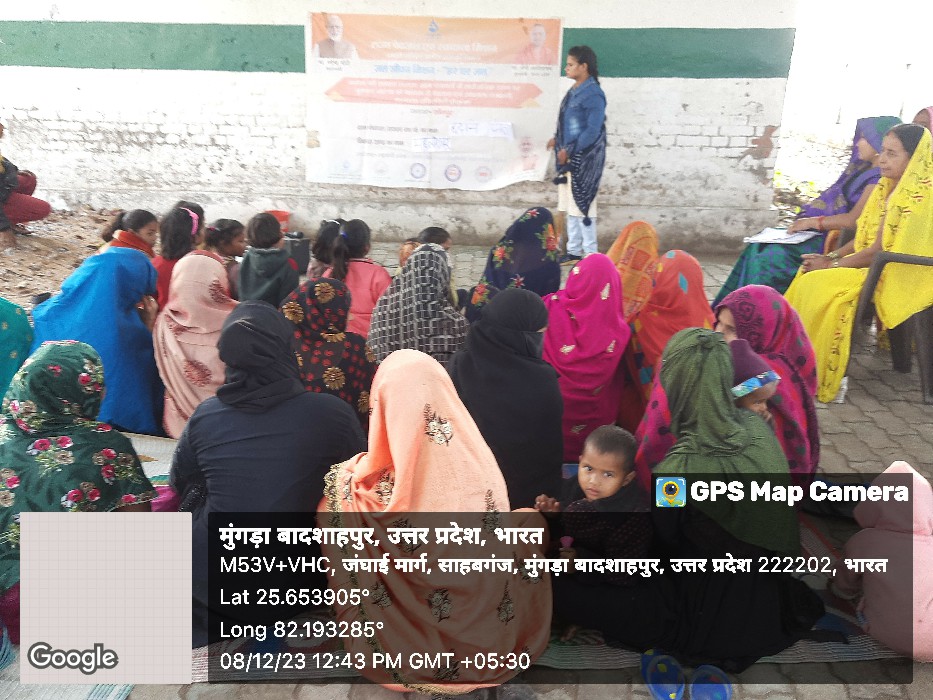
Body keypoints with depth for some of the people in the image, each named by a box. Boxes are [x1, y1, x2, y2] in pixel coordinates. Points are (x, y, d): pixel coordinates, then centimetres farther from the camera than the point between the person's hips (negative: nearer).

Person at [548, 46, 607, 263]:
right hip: (569, 158, 9)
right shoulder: (573, 91, 11)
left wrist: (569, 150, -20)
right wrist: (558, 140, 7)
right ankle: (574, 251, 21)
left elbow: (593, 131, -20)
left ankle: (590, 254, 6)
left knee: (583, 205, -3)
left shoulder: (593, 94, -15)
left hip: (585, 159, -9)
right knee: (571, 207, 12)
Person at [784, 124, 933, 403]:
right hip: (877, 267, 10)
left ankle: (818, 376, -12)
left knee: (818, 283, -22)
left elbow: (879, 252, -21)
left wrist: (831, 265, -14)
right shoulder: (889, 188, 11)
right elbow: (864, 237, 13)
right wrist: (833, 257, 1)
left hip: (897, 278, -10)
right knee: (809, 274, 1)